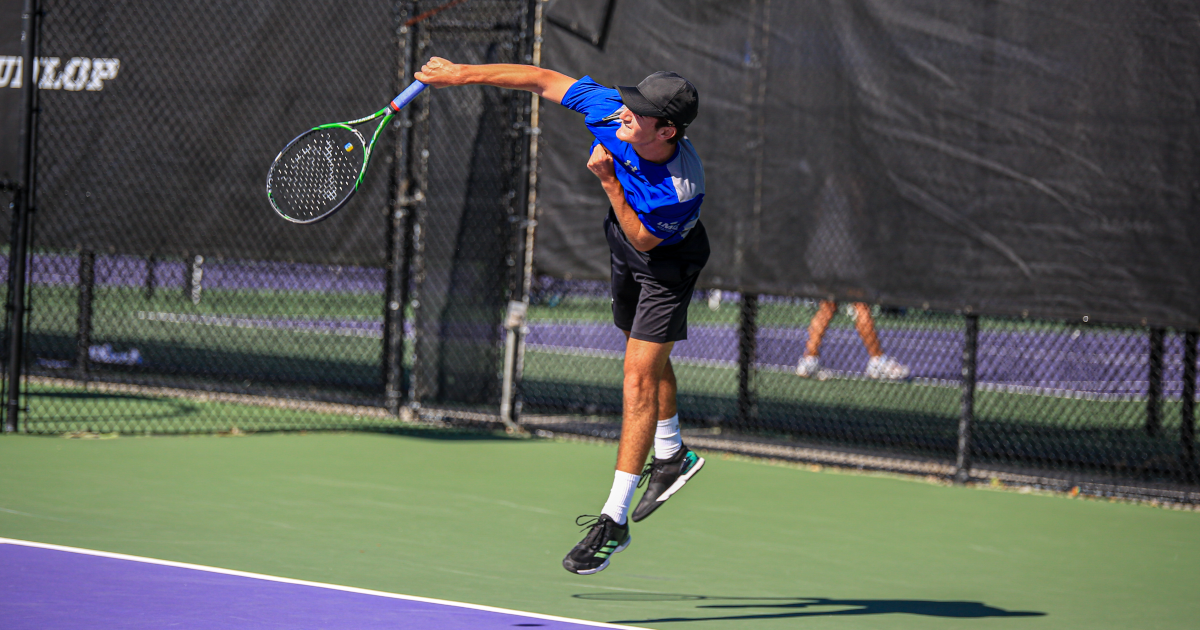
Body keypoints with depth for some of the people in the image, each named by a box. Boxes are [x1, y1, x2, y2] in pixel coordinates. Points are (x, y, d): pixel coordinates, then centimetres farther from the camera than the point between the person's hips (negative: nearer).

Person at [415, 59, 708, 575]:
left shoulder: (681, 189, -42)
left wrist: (608, 181, -38)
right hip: (623, 239, 7)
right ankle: (671, 455, 50)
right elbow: (543, 80, -18)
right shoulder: (609, 110, -30)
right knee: (643, 350, 26)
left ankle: (614, 521, -13)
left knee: (639, 377, -14)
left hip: (667, 259, -7)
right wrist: (461, 73, -14)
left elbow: (642, 240, -27)